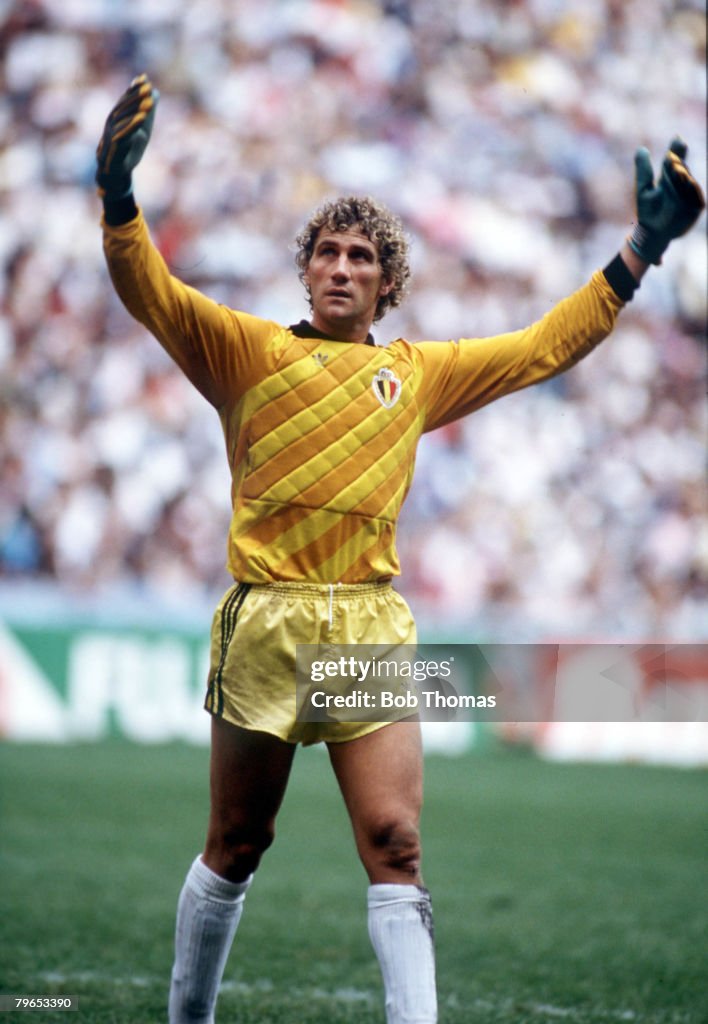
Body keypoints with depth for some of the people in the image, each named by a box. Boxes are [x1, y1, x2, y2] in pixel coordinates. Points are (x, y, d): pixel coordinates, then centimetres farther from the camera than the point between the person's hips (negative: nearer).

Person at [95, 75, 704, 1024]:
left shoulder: (421, 371, 16)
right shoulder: (249, 351, 7)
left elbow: (547, 345, 21)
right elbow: (151, 292, -6)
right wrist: (118, 193, -23)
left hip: (373, 627, 2)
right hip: (265, 621, -2)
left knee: (395, 846, -9)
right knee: (235, 848, 7)